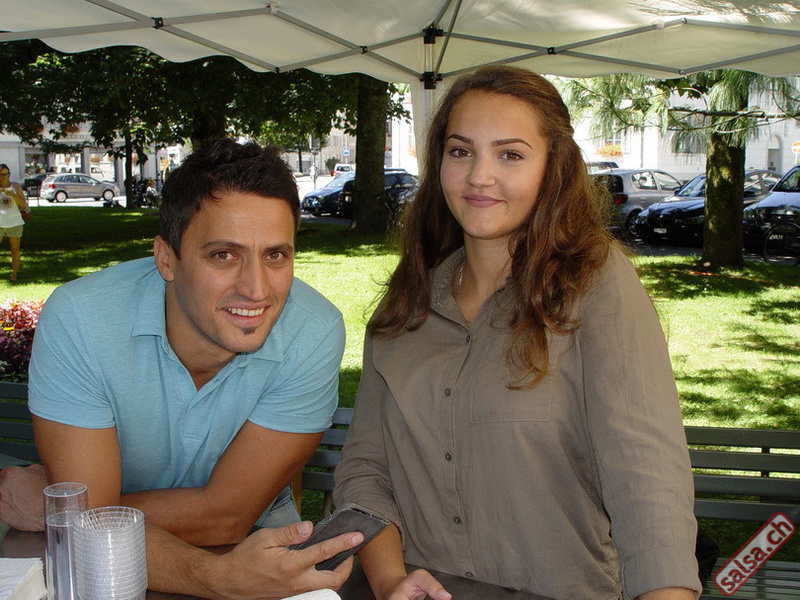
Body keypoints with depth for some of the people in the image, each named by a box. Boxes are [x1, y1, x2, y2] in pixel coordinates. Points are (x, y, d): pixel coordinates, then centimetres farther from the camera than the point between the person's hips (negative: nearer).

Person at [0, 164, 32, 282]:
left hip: (14, 222, 1)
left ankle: (14, 275, 9)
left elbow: (23, 204, -1)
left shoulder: (16, 186, 6)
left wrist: (13, 195, -17)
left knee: (15, 249, 3)